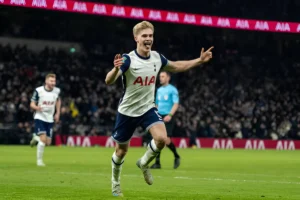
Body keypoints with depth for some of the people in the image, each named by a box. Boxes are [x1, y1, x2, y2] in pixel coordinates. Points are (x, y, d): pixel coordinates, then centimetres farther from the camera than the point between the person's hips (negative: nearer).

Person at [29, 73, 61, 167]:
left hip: (50, 119, 5)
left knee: (48, 142, 3)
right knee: (43, 139, -19)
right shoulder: (38, 91, -12)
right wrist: (37, 107, -29)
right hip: (40, 117, -4)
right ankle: (39, 160, -4)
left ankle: (36, 137, 36)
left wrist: (57, 113, 15)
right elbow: (32, 104, -6)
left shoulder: (57, 91, 0)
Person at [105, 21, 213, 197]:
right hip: (127, 111, -3)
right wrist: (116, 69, -55)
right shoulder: (128, 59, -22)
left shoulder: (157, 58, -5)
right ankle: (115, 182, 37)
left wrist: (200, 61, 10)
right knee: (122, 150, 10)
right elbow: (109, 81, -33)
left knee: (162, 139, -22)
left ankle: (144, 163, 8)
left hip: (148, 108, 3)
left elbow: (176, 67, 16)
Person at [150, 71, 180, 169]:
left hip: (167, 118, -6)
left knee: (167, 141, -12)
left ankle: (176, 157, 14)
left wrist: (170, 115, -24)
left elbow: (176, 104, -11)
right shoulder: (159, 90, 16)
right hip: (159, 117, 6)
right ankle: (157, 162, 0)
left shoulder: (172, 90, -4)